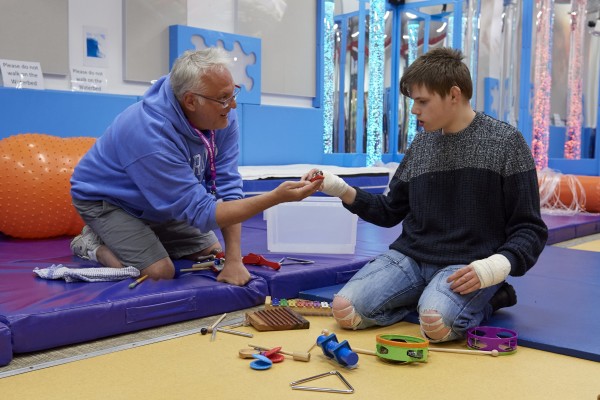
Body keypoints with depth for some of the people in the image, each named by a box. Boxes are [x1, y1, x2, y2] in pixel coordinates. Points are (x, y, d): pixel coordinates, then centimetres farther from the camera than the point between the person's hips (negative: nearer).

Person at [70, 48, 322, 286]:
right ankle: (94, 244, 5)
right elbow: (202, 213, -38)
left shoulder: (223, 117, -20)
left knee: (213, 253, 5)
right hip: (105, 199, -7)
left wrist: (233, 259, -24)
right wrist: (277, 197, -45)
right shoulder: (152, 135, -40)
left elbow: (227, 187, -19)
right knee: (159, 272, -23)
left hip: (156, 205, 7)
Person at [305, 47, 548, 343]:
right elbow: (390, 211, 17)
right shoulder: (421, 144, 9)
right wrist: (342, 191, 2)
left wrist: (496, 265, -22)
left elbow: (529, 229, -3)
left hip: (469, 265, -4)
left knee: (436, 321, -34)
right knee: (345, 310, -17)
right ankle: (428, 295, 4)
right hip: (411, 257, 5)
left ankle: (484, 298, -2)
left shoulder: (505, 142, -4)